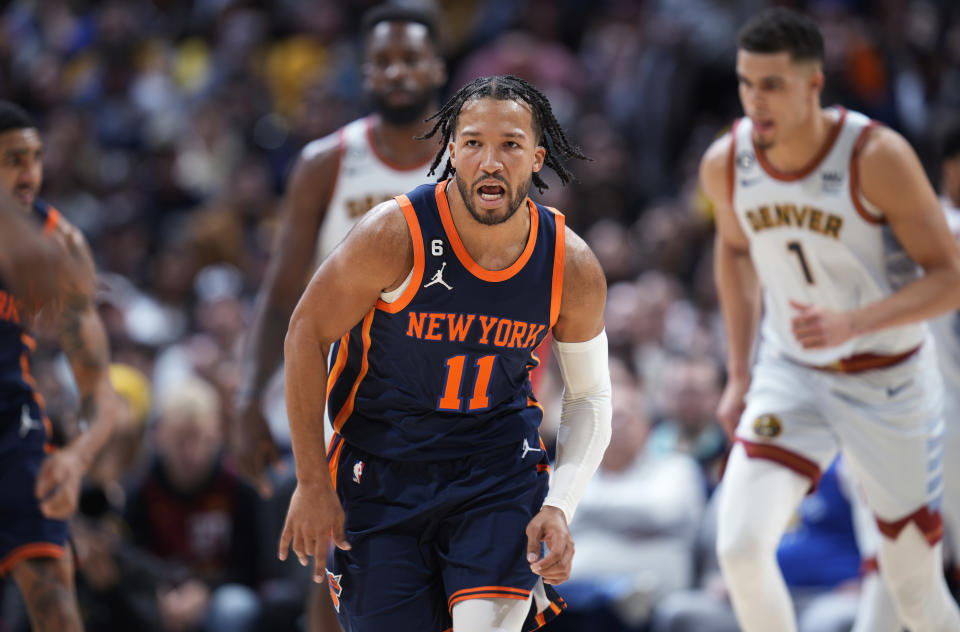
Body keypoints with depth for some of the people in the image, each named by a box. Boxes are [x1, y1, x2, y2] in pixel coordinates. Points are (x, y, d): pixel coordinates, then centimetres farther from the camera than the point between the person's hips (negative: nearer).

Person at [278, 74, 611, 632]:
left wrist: (560, 507, -10)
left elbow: (590, 396, 4)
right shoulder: (396, 235, -21)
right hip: (381, 470, -1)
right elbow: (307, 334, -9)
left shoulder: (573, 268, -11)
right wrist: (312, 484, -7)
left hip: (500, 466, 1)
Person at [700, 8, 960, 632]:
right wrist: (739, 374, 11)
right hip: (791, 375, 3)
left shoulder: (876, 157, -23)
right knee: (740, 546, -20)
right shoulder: (726, 164, -10)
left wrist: (851, 323, -34)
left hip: (889, 379, -3)